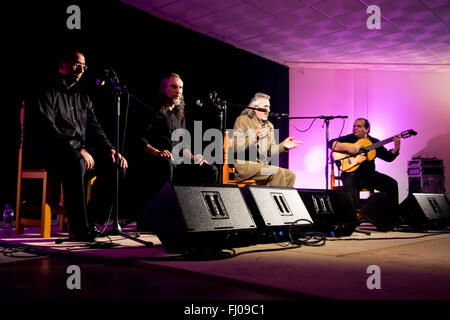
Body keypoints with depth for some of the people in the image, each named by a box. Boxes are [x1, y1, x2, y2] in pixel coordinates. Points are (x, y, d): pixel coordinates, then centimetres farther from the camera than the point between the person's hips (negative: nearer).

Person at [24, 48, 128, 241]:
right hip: (47, 151, -7)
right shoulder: (46, 93, -1)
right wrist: (78, 150, -24)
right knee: (76, 162, -39)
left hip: (80, 151, 7)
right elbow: (48, 129, -15)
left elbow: (95, 129, 18)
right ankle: (78, 227, -31)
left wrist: (109, 149, -2)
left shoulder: (83, 97, 21)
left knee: (117, 164, -15)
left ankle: (91, 220, -9)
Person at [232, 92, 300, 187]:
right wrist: (254, 138, -24)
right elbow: (235, 147, -12)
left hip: (262, 166, 7)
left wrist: (283, 145, -2)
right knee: (277, 172, -27)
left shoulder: (269, 126, 20)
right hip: (244, 166, -7)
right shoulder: (243, 120, 0)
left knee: (290, 175, -13)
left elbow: (270, 152, 16)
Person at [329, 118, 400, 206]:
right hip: (352, 172, -3)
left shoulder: (374, 142, 13)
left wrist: (397, 147, -7)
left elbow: (389, 157, 11)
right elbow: (331, 143, -9)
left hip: (369, 174, 3)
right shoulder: (348, 138, 6)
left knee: (392, 184, -12)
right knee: (349, 182, -36)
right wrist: (348, 148, -21)